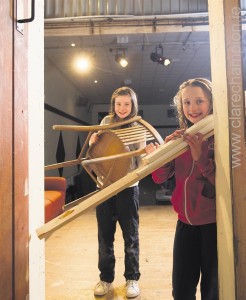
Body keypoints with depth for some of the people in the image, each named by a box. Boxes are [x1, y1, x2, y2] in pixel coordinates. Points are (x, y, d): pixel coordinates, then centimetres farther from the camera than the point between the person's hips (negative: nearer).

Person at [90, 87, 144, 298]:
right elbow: (96, 149, 12)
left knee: (130, 235, 9)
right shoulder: (107, 121, 4)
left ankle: (132, 278, 29)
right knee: (105, 235, 12)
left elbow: (141, 160, -9)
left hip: (128, 187, -2)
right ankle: (106, 277, 31)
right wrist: (93, 140, -10)